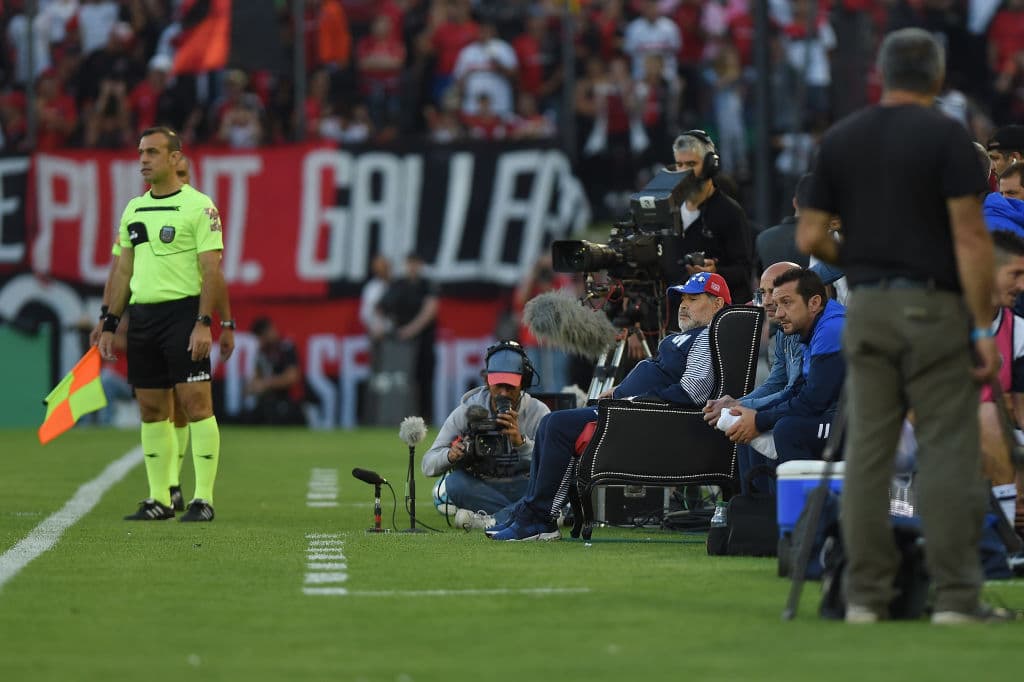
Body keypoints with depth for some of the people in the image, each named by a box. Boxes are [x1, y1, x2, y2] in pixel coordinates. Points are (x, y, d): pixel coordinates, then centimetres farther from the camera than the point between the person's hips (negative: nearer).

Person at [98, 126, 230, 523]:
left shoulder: (198, 206, -4)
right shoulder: (133, 209, 15)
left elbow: (211, 270, -9)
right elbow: (123, 271, 18)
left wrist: (204, 323, -17)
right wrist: (109, 325, 12)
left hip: (183, 312, -7)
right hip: (142, 315, 7)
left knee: (195, 402, -9)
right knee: (151, 409, 7)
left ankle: (203, 499, -7)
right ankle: (159, 500, 12)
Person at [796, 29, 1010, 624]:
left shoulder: (840, 139, 7)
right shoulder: (947, 136, -8)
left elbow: (810, 237, 7)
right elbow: (971, 238, -13)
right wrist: (984, 326, -10)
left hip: (867, 307, 5)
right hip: (934, 308, -4)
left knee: (868, 451, 5)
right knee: (948, 452, -2)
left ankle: (867, 595, 4)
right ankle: (956, 595, -4)